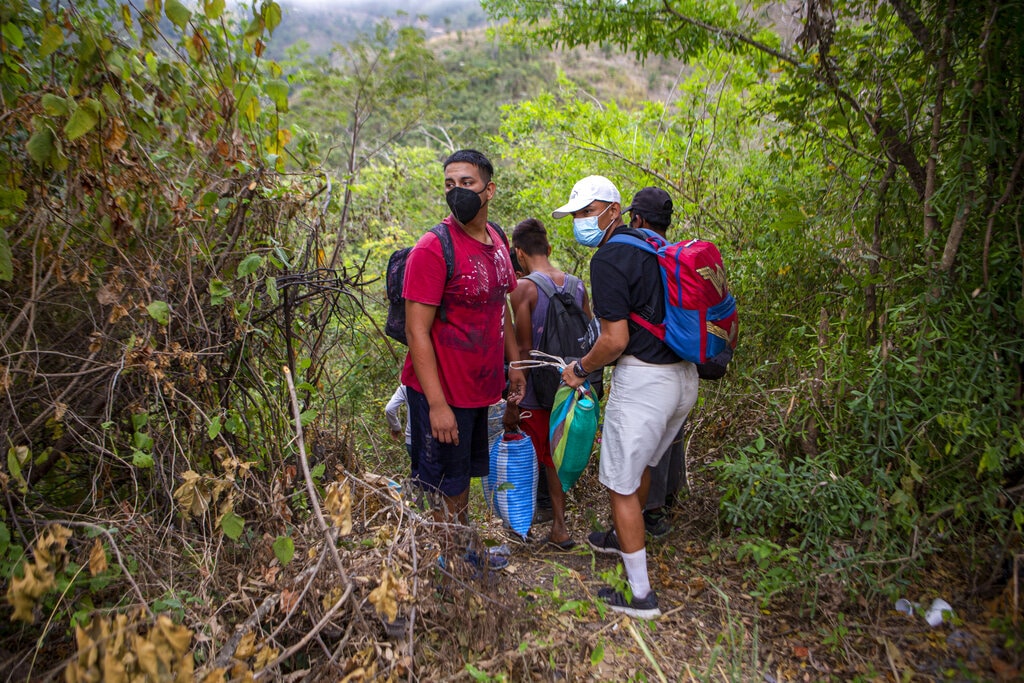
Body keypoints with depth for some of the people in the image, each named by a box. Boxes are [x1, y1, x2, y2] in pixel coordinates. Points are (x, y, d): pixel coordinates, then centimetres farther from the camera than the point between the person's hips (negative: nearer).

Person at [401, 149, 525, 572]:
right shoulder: (433, 248, -19)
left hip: (481, 386, 7)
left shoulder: (496, 240, 4)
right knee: (445, 486, 9)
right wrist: (437, 405, -23)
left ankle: (466, 551, 42)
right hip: (443, 391, -7)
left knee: (464, 474, 23)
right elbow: (416, 331, -20)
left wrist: (514, 364, 14)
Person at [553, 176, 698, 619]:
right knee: (641, 464, 27)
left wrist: (580, 369, -3)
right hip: (684, 378, 9)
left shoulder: (608, 259, -14)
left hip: (643, 380, -9)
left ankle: (640, 595, 13)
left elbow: (615, 340, -19)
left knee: (621, 484, 3)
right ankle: (623, 538, 49)